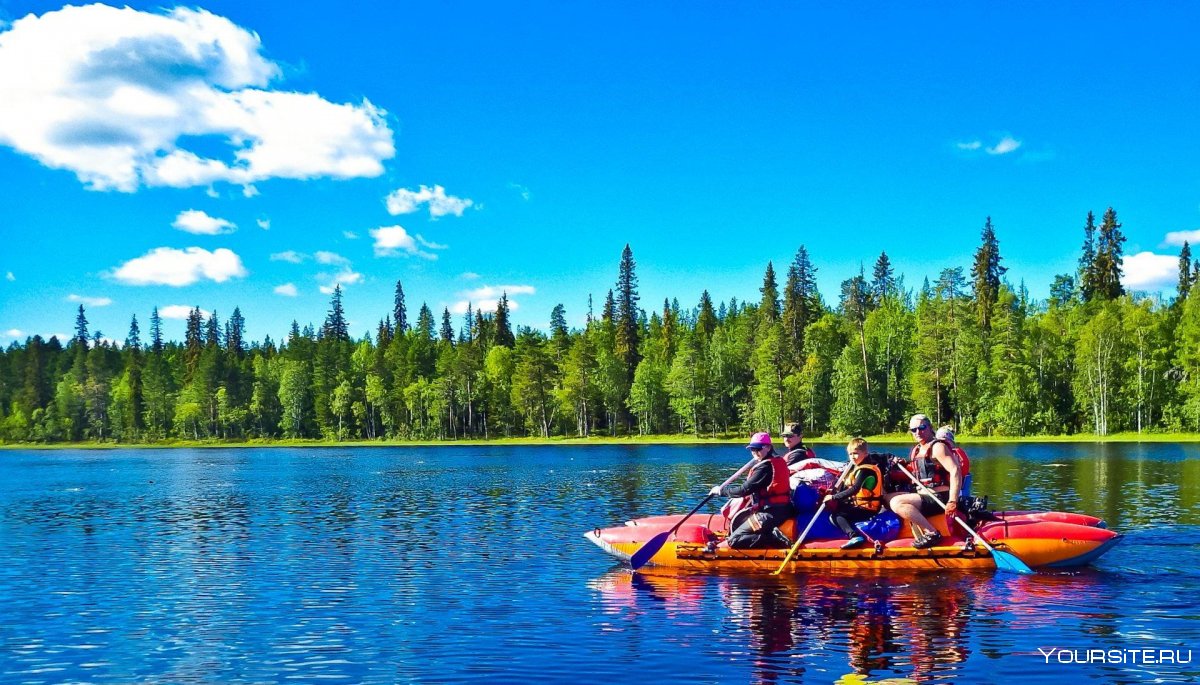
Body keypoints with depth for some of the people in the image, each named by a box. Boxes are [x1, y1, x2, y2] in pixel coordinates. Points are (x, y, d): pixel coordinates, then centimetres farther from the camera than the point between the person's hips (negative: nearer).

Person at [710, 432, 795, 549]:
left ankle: (774, 537, -20)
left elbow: (745, 490, -14)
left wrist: (721, 490, -2)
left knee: (733, 541, -11)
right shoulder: (779, 461, 13)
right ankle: (773, 534, 4)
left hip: (770, 514, -10)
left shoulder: (765, 466, -14)